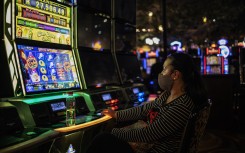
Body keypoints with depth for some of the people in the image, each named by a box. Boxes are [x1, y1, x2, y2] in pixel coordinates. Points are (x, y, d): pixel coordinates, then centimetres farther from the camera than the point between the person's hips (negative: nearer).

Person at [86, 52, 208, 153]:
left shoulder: (182, 106, -28)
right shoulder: (167, 94, 2)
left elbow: (148, 134, -26)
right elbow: (144, 109, 13)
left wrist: (115, 132, -15)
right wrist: (117, 115, 13)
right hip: (149, 139, 9)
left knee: (104, 140, -8)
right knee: (104, 129, 5)